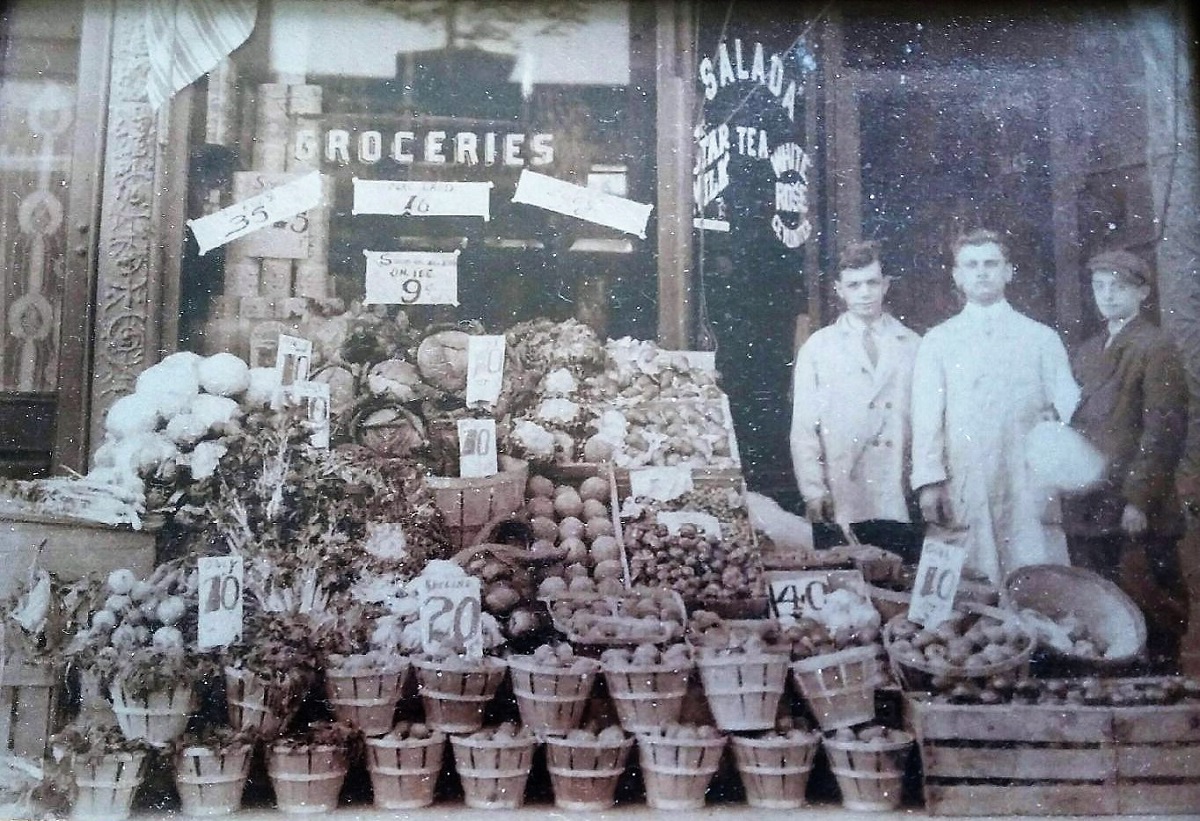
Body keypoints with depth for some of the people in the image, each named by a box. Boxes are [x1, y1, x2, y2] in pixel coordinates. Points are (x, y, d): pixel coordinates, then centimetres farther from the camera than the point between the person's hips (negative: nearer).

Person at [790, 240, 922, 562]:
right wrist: (813, 491, -3)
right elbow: (803, 428, 4)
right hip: (840, 503, -1)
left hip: (902, 502, 1)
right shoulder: (818, 348, 7)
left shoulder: (912, 346, 11)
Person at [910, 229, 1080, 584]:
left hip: (1029, 488, 1)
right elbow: (926, 417, 4)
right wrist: (929, 482, -7)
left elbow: (1069, 407, 6)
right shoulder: (937, 341, 11)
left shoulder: (1041, 337, 12)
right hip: (964, 490, 0)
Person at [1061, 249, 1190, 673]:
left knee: (1157, 605, 2)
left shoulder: (1156, 349, -5)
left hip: (1135, 510, -7)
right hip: (1088, 507, 7)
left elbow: (1164, 431, -12)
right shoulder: (1087, 352, 16)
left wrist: (1139, 500, -17)